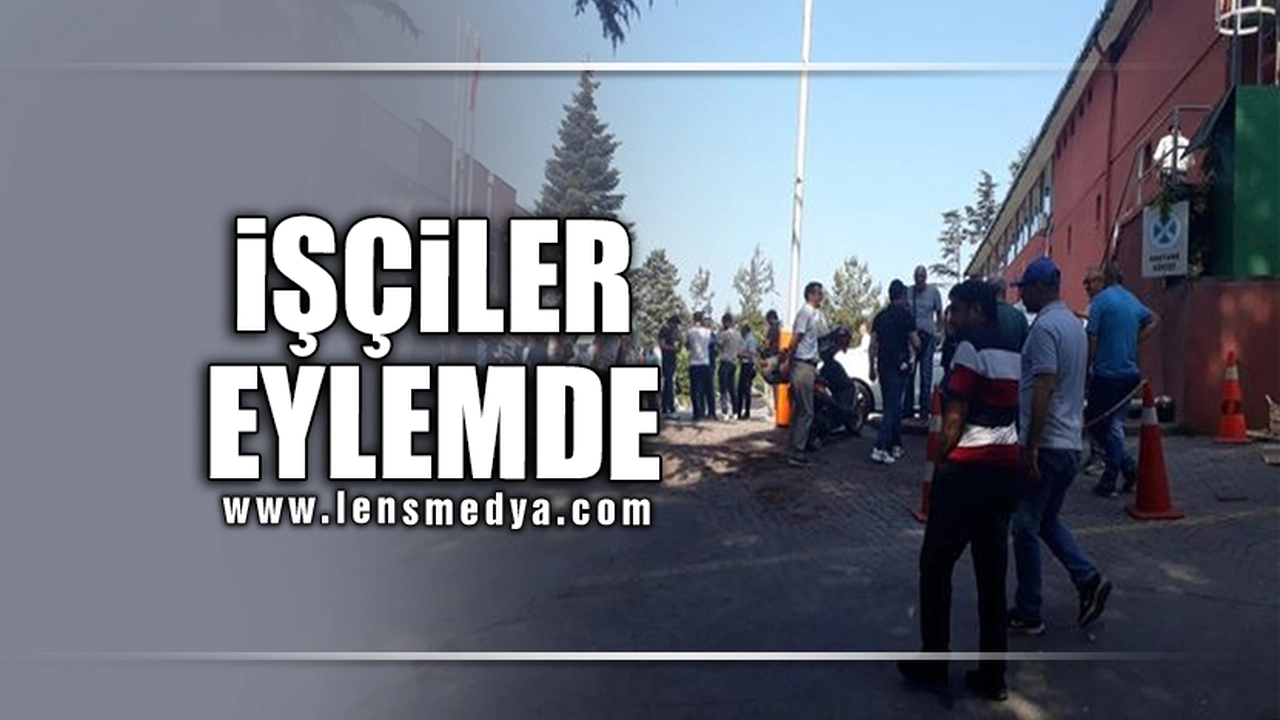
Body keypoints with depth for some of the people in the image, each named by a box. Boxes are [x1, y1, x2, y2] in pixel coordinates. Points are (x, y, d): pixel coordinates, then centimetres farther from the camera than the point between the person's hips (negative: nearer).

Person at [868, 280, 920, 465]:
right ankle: (879, 449, -15)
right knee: (892, 408, -7)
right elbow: (916, 344, -7)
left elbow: (873, 346, 8)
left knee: (894, 406, 17)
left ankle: (896, 446, 24)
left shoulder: (880, 316, 9)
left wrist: (872, 368, 15)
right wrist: (917, 337, 15)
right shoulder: (907, 316, -7)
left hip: (883, 366, 6)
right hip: (899, 367, -6)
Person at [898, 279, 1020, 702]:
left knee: (936, 565, 6)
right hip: (1006, 468, 8)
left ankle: (933, 664, 13)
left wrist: (941, 461, -3)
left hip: (968, 469, -8)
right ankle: (992, 676, 14)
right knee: (992, 573, 10)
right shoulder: (1013, 353, 15)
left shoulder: (971, 348, -11)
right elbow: (1012, 412, 15)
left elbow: (954, 417, -14)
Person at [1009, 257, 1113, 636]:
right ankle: (1088, 579, 7)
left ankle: (1027, 614, 9)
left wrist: (1030, 447, -21)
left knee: (1027, 527, 1)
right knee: (1048, 521, 20)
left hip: (1045, 445, -9)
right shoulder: (1074, 324, 14)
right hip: (1071, 443, 9)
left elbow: (1044, 388, -22)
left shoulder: (1045, 326, -16)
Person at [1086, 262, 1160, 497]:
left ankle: (1128, 466, -1)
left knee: (1096, 423, 5)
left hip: (1105, 373, -6)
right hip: (1129, 373, 6)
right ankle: (1110, 479, 8)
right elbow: (1154, 319, 31)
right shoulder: (1133, 301, 12)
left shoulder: (1101, 300, -8)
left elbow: (1092, 338, -13)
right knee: (1116, 424, 11)